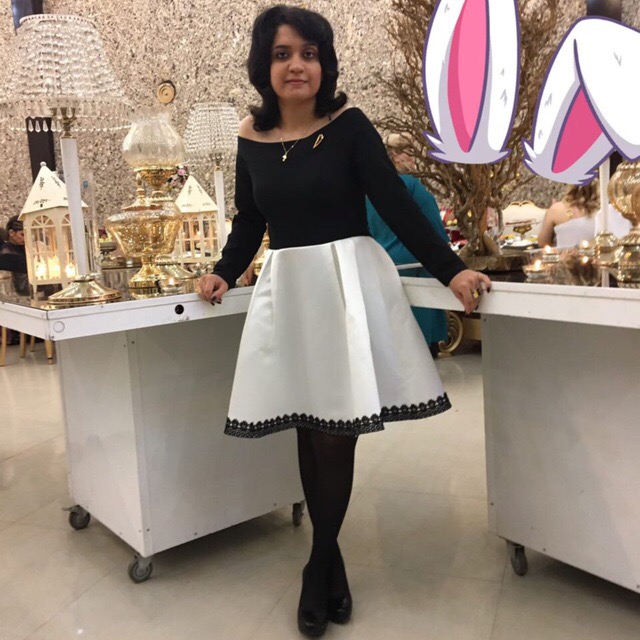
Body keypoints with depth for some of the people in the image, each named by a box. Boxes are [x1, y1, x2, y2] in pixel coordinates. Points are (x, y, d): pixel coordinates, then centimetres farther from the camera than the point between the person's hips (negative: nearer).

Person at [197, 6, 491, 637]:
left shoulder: (349, 125, -3)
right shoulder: (251, 138, 7)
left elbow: (397, 204, -5)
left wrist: (451, 270, -8)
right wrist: (224, 274, 7)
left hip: (349, 283, -3)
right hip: (286, 290, 3)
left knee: (336, 430, -1)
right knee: (309, 429, 6)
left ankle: (319, 566, 19)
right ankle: (332, 560, 25)